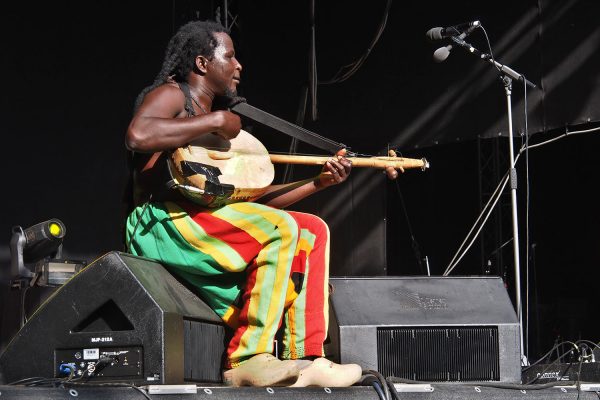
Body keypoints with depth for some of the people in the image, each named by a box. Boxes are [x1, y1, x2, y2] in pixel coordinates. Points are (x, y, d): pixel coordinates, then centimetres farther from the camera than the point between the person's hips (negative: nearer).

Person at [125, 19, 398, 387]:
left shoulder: (211, 117, 24)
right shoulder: (171, 94, -1)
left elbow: (250, 197, 19)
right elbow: (138, 135, -26)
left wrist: (318, 182, 11)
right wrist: (215, 121, -18)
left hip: (205, 223, 9)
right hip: (163, 220, -9)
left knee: (313, 230, 0)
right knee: (280, 229, -24)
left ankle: (305, 359, -9)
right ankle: (249, 360, -24)